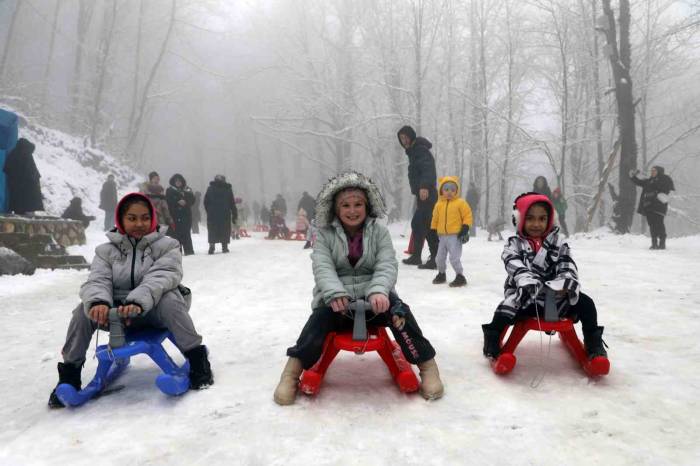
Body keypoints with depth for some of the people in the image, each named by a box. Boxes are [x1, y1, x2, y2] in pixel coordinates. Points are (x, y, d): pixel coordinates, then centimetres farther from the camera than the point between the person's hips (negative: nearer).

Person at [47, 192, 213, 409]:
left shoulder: (166, 246, -5)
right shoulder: (107, 250, 5)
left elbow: (160, 277, -23)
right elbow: (97, 281, -11)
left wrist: (138, 301, -44)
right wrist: (98, 301, -37)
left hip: (153, 310, -3)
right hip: (118, 313, 3)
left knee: (169, 299, -35)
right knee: (84, 310, -22)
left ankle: (196, 357, -23)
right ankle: (70, 373, -6)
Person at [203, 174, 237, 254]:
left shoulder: (210, 188, 6)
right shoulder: (228, 189, 5)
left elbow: (205, 202, 5)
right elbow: (232, 203, 4)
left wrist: (209, 211, 14)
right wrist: (234, 215, 8)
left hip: (212, 215, 1)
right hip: (225, 215, 0)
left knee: (212, 231, 4)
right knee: (225, 230, 6)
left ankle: (212, 246, -10)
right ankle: (224, 247, 3)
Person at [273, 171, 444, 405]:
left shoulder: (379, 232, 5)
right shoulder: (325, 234, 3)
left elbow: (387, 265, -8)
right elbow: (322, 267, -10)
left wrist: (379, 291, -30)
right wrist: (335, 294, -31)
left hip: (373, 298, 0)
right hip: (337, 301, 0)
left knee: (399, 311, -29)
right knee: (320, 318, -31)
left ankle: (427, 365, -16)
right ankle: (292, 372, -19)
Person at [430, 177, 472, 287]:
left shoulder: (461, 203, -5)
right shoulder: (439, 204, 8)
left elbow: (468, 216, -6)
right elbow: (435, 219, 15)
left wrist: (465, 229, -14)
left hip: (455, 235, -5)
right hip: (442, 236, 5)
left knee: (454, 258, -11)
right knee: (439, 258, 13)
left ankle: (460, 276, 3)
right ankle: (441, 274, 35)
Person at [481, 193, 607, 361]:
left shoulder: (558, 243, 7)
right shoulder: (513, 245, 0)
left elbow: (568, 267, -8)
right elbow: (515, 265, -20)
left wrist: (566, 283, -31)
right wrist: (526, 280, -42)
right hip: (524, 299, -2)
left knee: (585, 303, -14)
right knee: (505, 310, -28)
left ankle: (594, 345, 6)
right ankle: (492, 342, -1)